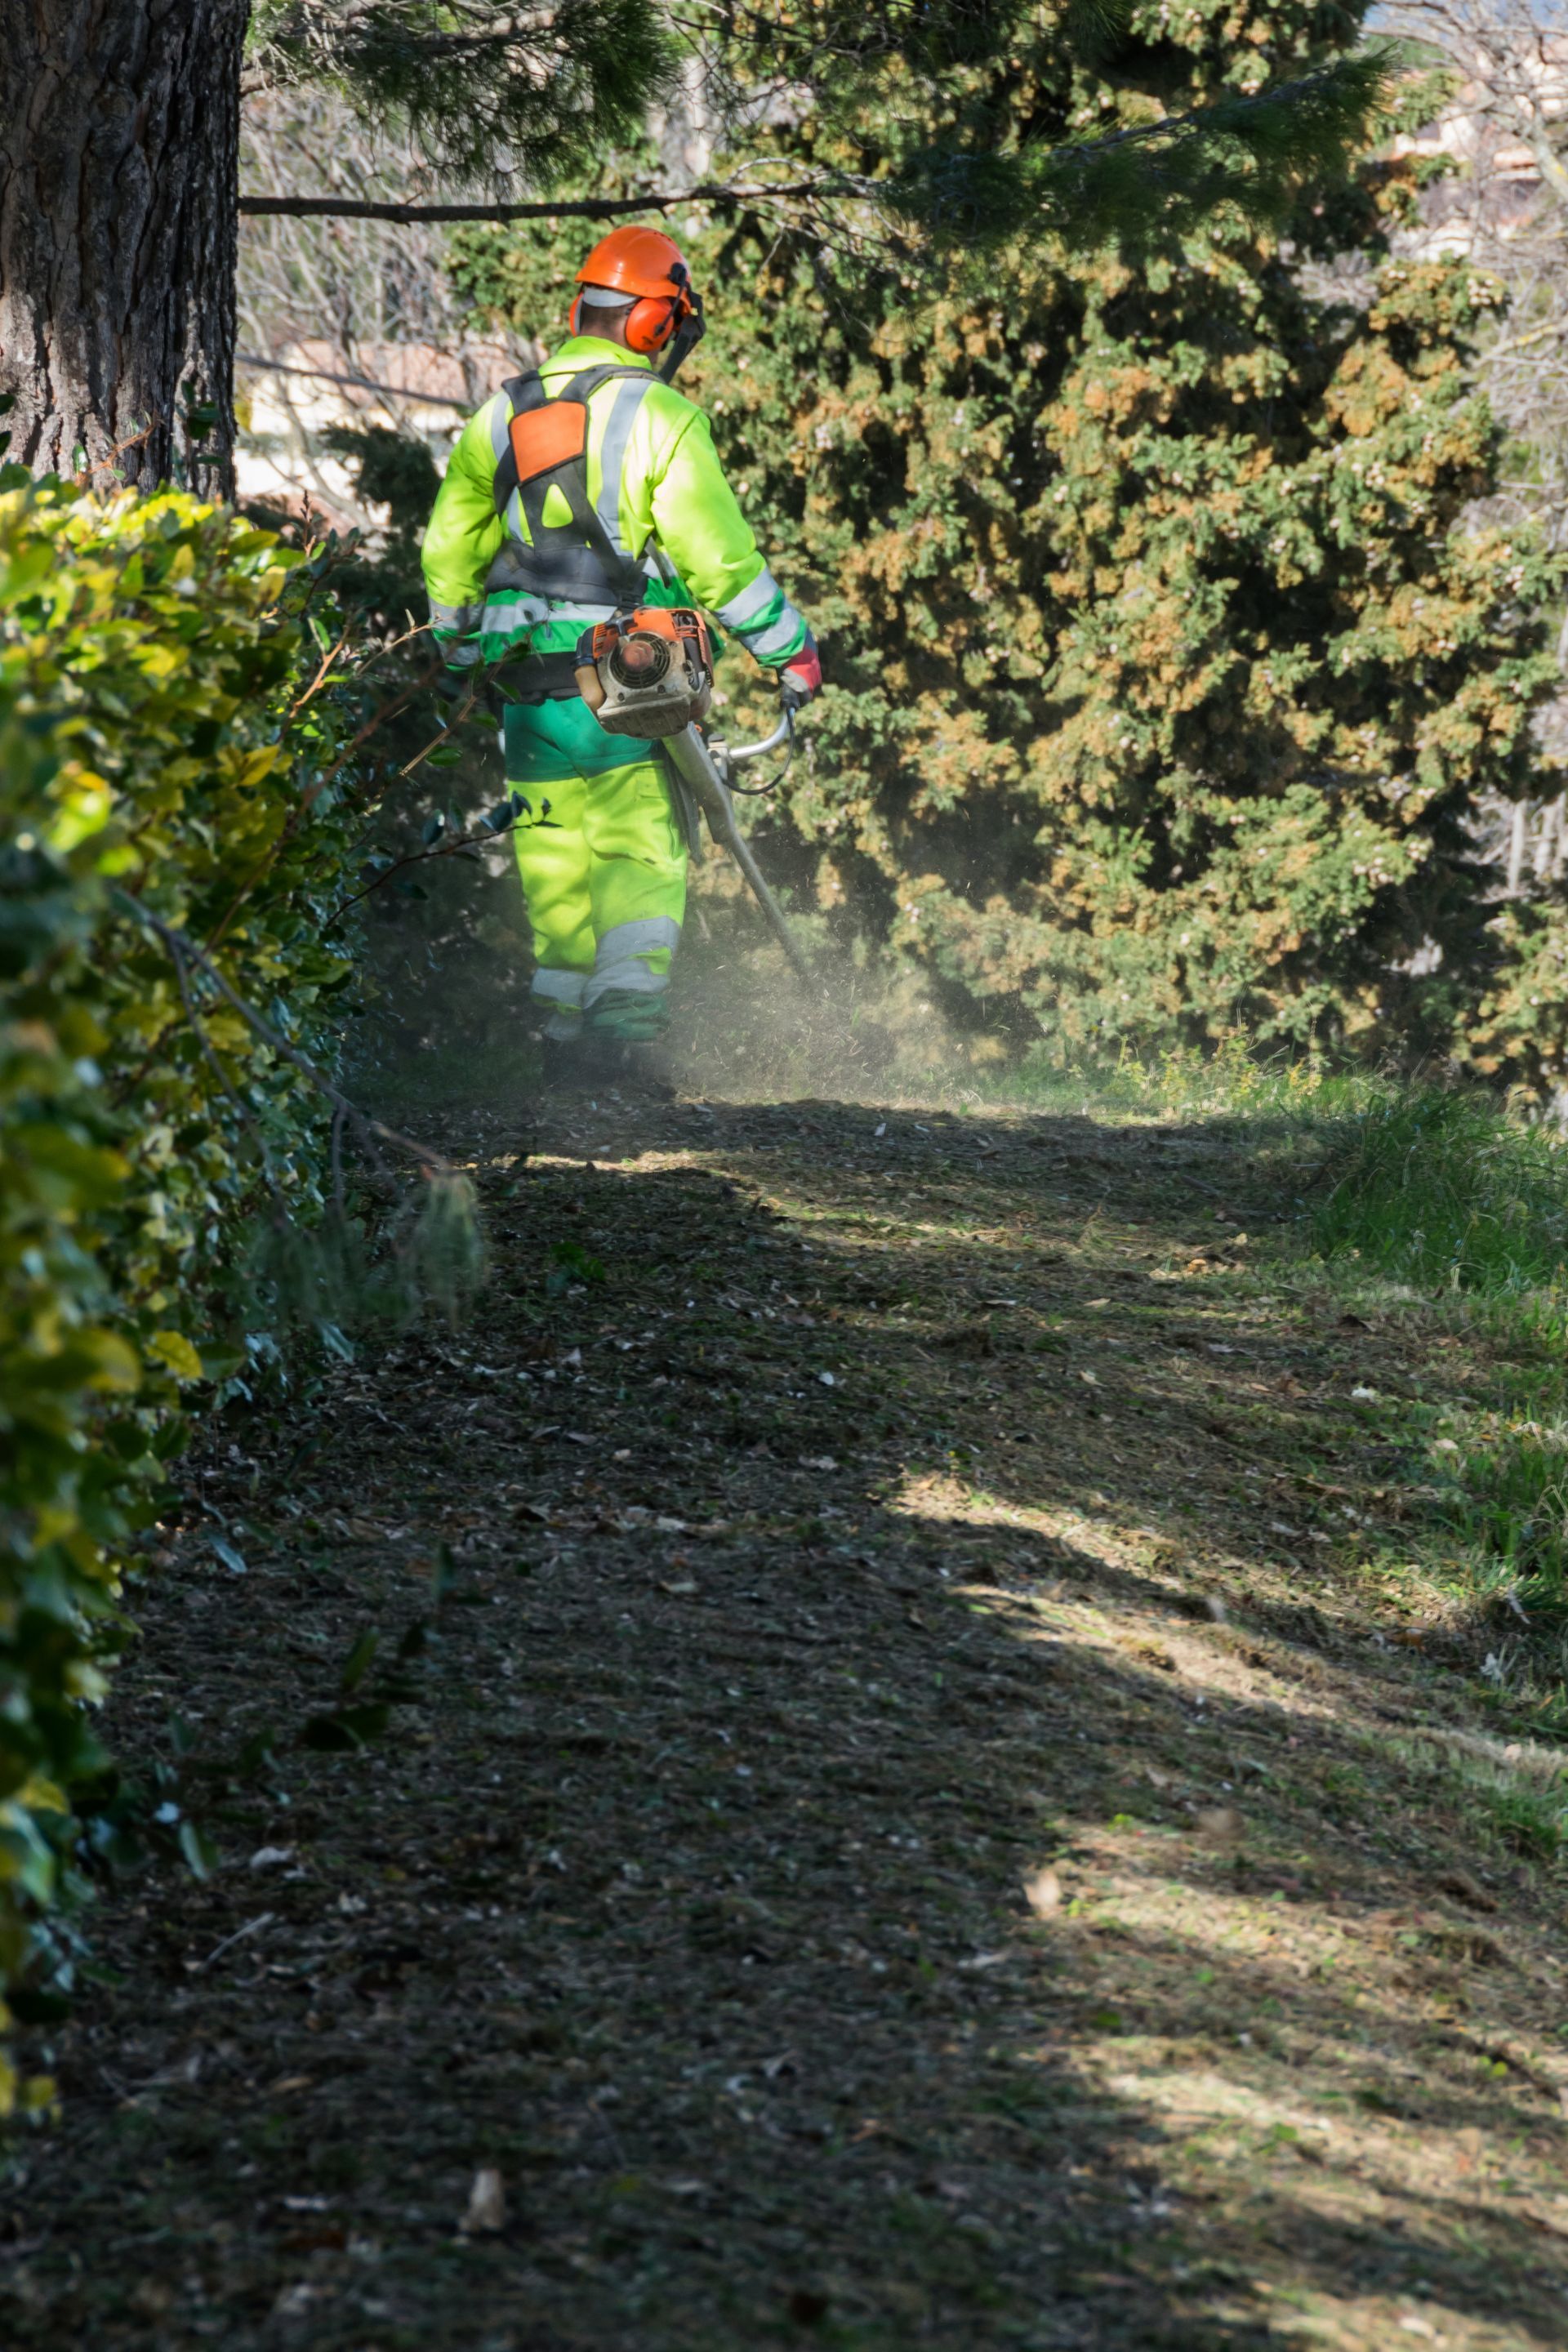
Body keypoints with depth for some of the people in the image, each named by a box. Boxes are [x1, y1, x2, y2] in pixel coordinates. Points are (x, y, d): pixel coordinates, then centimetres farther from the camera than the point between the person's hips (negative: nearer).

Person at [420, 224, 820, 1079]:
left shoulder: (503, 413, 9)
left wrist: (461, 649, 31)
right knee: (640, 857, -2)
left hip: (528, 685, 5)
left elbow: (447, 550, 16)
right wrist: (790, 647, 0)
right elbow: (718, 556, -10)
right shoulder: (659, 415, -9)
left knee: (556, 864, 12)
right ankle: (624, 1026, -13)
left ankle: (565, 1037, 15)